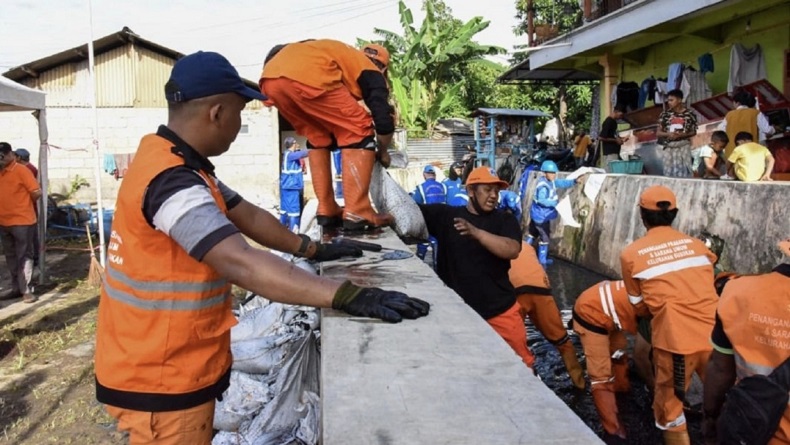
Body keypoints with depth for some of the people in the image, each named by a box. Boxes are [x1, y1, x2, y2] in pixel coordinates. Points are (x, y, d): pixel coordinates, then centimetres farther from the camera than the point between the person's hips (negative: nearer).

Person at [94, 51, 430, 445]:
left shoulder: (177, 163, 6)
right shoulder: (171, 182, -28)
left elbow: (248, 217, 11)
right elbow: (242, 264, -40)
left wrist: (314, 249, 8)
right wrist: (348, 296, -43)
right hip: (160, 382, -10)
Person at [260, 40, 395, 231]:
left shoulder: (344, 54, 41)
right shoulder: (371, 71, 23)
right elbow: (384, 121, 15)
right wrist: (382, 152, 32)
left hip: (270, 78, 7)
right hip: (307, 76, -7)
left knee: (318, 137, 25)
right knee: (358, 132, 9)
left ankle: (326, 210, 22)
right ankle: (357, 213, 3)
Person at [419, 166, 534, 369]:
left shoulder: (505, 220, 1)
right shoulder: (446, 215, 3)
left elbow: (512, 250, -17)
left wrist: (476, 232, -29)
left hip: (500, 309, 0)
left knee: (521, 360, 5)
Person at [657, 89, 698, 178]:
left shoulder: (690, 114, -2)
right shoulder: (665, 114, 2)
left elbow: (694, 132, 3)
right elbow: (658, 133, 3)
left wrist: (681, 135, -15)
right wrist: (668, 134, -17)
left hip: (684, 145, -2)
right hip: (669, 146, 2)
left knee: (685, 169, -4)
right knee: (668, 171, 5)